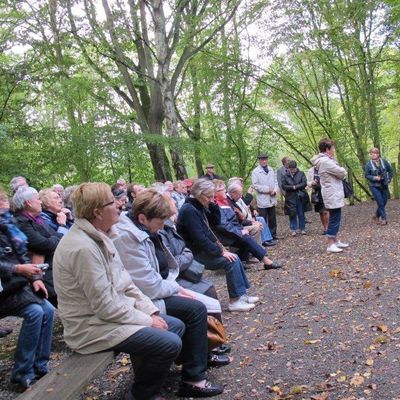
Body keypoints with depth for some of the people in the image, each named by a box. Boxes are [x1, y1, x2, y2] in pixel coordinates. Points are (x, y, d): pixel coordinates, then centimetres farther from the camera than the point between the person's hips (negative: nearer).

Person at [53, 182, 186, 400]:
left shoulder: (99, 236, 5)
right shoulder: (82, 247, -26)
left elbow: (124, 282, 11)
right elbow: (105, 306, -25)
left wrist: (151, 311, 1)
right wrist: (147, 321, -14)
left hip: (116, 311, 10)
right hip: (93, 326, -10)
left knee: (176, 326, 9)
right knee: (170, 344, -17)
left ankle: (148, 380, 24)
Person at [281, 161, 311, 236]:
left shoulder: (301, 174, 3)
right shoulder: (286, 176, 3)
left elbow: (304, 183, -5)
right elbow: (283, 186, -4)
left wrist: (296, 186, -13)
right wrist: (292, 187, -14)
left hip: (300, 197, 0)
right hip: (290, 198, 0)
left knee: (301, 214, 7)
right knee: (292, 214, 3)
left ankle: (302, 229, 19)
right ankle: (293, 229, 13)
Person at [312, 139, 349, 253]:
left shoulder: (325, 160, 14)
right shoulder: (325, 161, -20)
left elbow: (338, 173, 15)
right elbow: (342, 173, -17)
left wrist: (340, 171, -6)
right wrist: (342, 170, 4)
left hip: (334, 194, 11)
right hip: (333, 195, -11)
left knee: (335, 218, 16)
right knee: (334, 219, -6)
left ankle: (336, 241, 24)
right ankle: (330, 245, -2)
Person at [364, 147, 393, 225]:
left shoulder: (384, 161, -4)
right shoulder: (368, 164, -10)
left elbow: (390, 171, 9)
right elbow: (366, 175, -4)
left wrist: (389, 179, 2)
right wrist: (374, 177, -20)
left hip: (384, 186, 3)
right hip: (374, 186, -3)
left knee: (384, 202, 10)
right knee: (380, 203, -7)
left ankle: (377, 216, 30)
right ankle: (384, 218, 6)